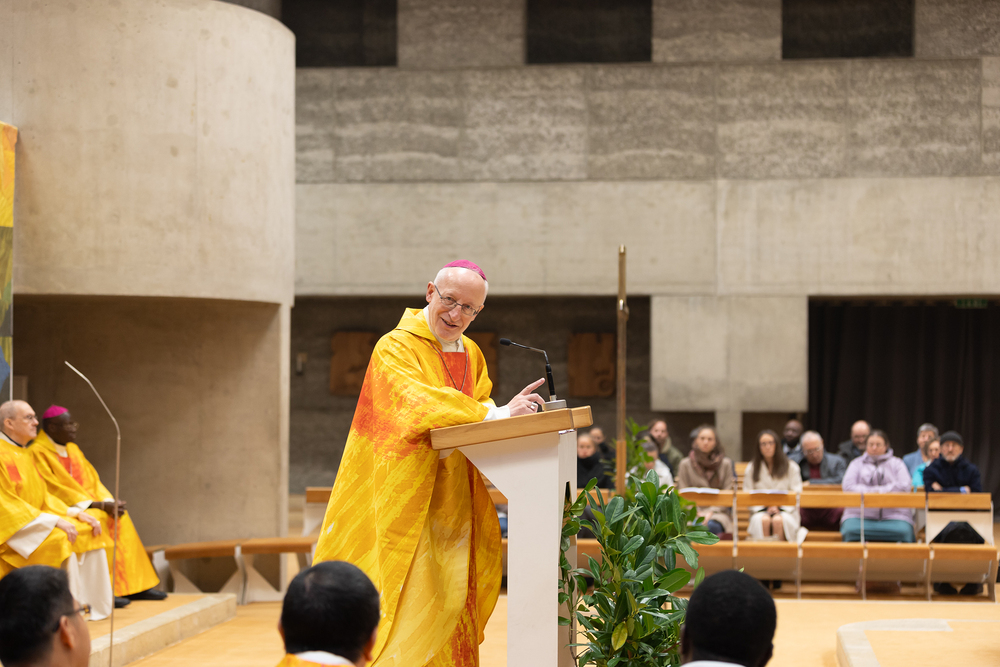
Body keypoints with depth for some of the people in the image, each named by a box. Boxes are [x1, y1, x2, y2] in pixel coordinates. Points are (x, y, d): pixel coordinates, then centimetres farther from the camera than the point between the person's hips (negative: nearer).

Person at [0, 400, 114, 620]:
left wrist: (74, 513, 3)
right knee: (59, 540, -31)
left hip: (33, 521, 10)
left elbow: (43, 497, 19)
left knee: (90, 533, -1)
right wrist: (54, 521, -24)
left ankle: (95, 605, -3)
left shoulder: (25, 455, 16)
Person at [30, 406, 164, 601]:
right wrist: (98, 505, -21)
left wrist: (109, 503, -8)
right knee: (98, 520, -30)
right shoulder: (38, 452, -11)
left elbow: (93, 481, 13)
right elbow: (56, 490, -18)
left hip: (87, 506, 8)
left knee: (120, 518, -11)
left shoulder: (72, 449, 16)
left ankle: (134, 587, -12)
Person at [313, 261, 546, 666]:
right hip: (404, 500, -7)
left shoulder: (472, 355, 15)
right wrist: (494, 414, -31)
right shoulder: (396, 348, -10)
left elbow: (480, 406, 11)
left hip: (451, 507, 7)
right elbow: (416, 404, -25)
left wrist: (511, 415, -13)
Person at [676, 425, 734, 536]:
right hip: (694, 512, 0)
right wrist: (697, 512, -12)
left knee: (712, 525, -36)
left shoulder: (725, 464, 9)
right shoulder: (685, 464, 9)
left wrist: (712, 511, -12)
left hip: (718, 511, 0)